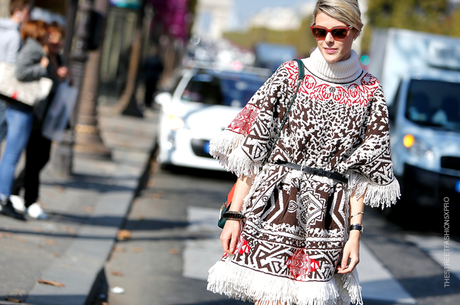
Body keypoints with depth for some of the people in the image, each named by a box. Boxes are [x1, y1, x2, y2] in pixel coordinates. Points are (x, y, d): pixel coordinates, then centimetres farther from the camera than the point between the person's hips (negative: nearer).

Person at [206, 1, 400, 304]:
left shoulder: (370, 92, 7)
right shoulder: (291, 74, 4)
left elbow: (363, 171, 8)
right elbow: (251, 147, 2)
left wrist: (355, 233, 1)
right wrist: (235, 214, -4)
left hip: (326, 219, 1)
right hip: (275, 207, -1)